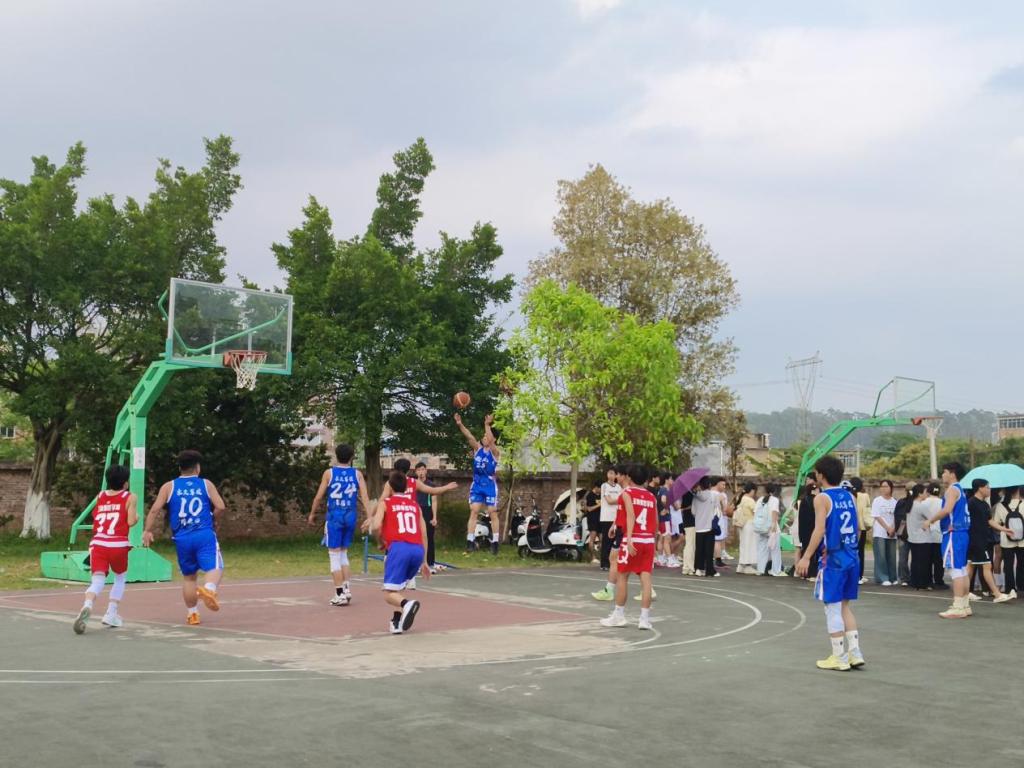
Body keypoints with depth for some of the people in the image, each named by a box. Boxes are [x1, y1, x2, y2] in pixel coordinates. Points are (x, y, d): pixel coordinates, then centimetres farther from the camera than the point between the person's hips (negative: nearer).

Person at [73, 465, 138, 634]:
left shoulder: (100, 495, 15)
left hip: (98, 543, 2)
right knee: (121, 578, 22)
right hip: (118, 544, -2)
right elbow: (131, 521, -4)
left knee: (97, 580, -5)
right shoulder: (129, 497, 3)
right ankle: (111, 613, 13)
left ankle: (87, 606, -35)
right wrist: (137, 517, 17)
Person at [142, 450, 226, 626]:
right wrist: (213, 521, 16)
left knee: (189, 576, 16)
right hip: (205, 534, -2)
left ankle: (192, 613, 20)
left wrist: (148, 531, 2)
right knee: (215, 568, -9)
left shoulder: (168, 487, 10)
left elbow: (155, 509, -1)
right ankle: (209, 589, -42)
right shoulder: (207, 484, 8)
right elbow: (220, 507, -1)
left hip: (182, 538, 3)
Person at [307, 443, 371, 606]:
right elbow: (365, 497, -4)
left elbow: (319, 496, 1)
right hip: (351, 516, 3)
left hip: (334, 516, -3)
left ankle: (340, 594, -1)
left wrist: (312, 514, 15)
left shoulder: (329, 473, -1)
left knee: (335, 555, 2)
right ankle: (346, 589, 11)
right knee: (343, 553, 20)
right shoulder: (357, 474, 4)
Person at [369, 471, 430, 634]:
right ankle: (397, 622, 14)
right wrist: (424, 562, 28)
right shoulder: (415, 505, 24)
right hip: (418, 549, 5)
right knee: (399, 587, 27)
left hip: (399, 547, -5)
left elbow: (376, 527, -4)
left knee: (389, 594, -3)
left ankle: (407, 604, -34)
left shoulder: (385, 503, 12)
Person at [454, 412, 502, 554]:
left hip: (490, 485, -4)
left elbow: (490, 440, -25)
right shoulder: (478, 448, 7)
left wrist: (487, 425, -35)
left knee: (493, 514, 0)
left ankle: (495, 542, 4)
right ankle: (470, 541, -3)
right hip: (477, 484, 4)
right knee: (473, 512, -2)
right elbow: (469, 437, -7)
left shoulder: (495, 452, -5)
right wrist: (460, 424, -22)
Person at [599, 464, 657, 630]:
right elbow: (656, 522, 13)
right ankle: (645, 618, -1)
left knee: (622, 576, 8)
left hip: (633, 539, -4)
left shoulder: (627, 492, -2)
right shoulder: (651, 496, 14)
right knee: (646, 578, 2)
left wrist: (629, 540, -23)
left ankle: (618, 615, 14)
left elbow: (631, 515, -16)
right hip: (649, 540, 4)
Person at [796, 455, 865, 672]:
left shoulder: (822, 498, -9)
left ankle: (839, 658, 4)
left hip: (832, 559, -7)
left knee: (833, 607, 1)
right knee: (845, 606, 16)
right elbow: (856, 528, 12)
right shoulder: (850, 497, 10)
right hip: (851, 557, 7)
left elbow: (819, 530, -18)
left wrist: (806, 557, -17)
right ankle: (854, 653, 13)